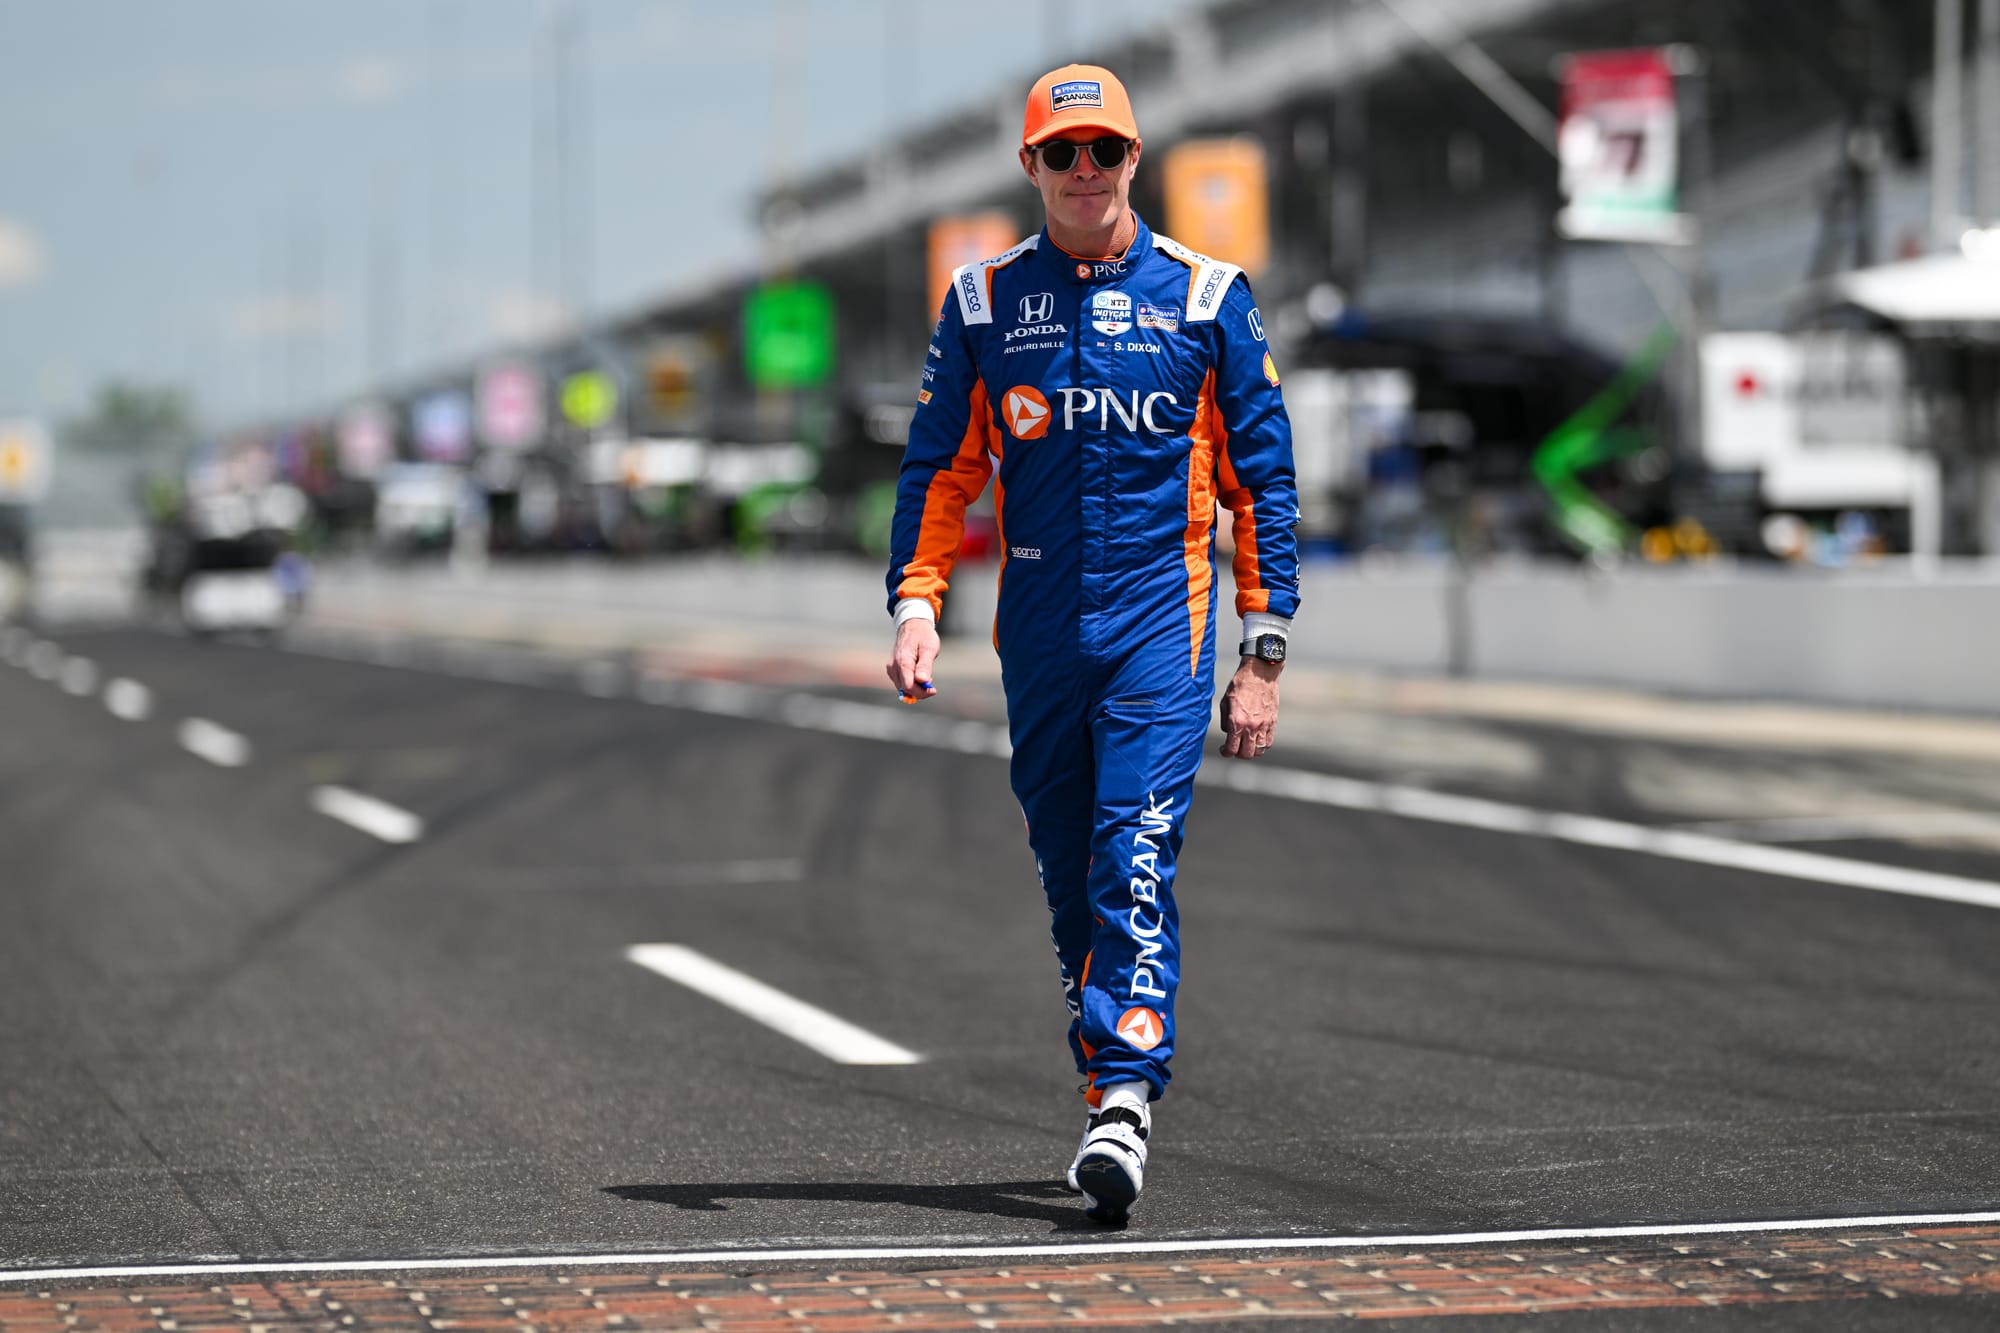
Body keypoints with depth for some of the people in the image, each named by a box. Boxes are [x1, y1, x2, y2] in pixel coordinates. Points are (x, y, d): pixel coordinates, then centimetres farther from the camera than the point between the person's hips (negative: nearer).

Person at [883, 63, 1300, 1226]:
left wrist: (1264, 654, -1)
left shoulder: (1207, 298, 3)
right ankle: (1118, 1089, 20)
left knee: (1136, 856, -16)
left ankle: (1125, 1103, -22)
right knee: (1067, 870, 8)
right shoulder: (984, 302, 8)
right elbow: (939, 468, 10)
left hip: (1163, 617, -3)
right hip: (1039, 628, 3)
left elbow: (1263, 479, 4)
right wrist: (917, 605, -5)